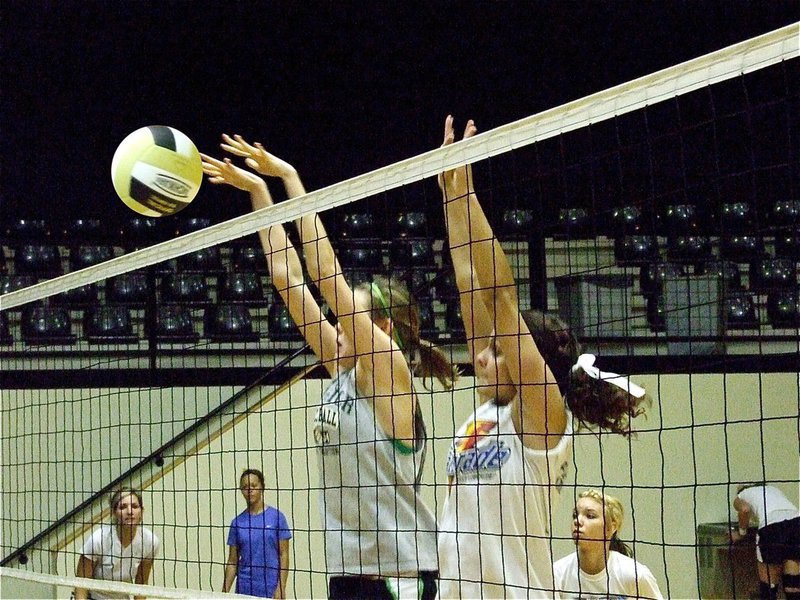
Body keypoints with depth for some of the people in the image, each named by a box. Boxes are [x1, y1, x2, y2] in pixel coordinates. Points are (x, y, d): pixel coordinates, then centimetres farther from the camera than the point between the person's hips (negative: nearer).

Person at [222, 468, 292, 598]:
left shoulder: (276, 517, -1)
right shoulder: (237, 522, 7)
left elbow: (283, 555, -2)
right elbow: (232, 562, 9)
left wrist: (281, 588, -10)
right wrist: (224, 592, 3)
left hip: (270, 590, -3)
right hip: (244, 590, 3)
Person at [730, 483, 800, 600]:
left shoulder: (740, 497, 22)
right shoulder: (772, 489, 38)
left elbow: (745, 509, -1)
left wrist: (741, 533, 12)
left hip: (771, 526, -4)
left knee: (768, 582, 4)